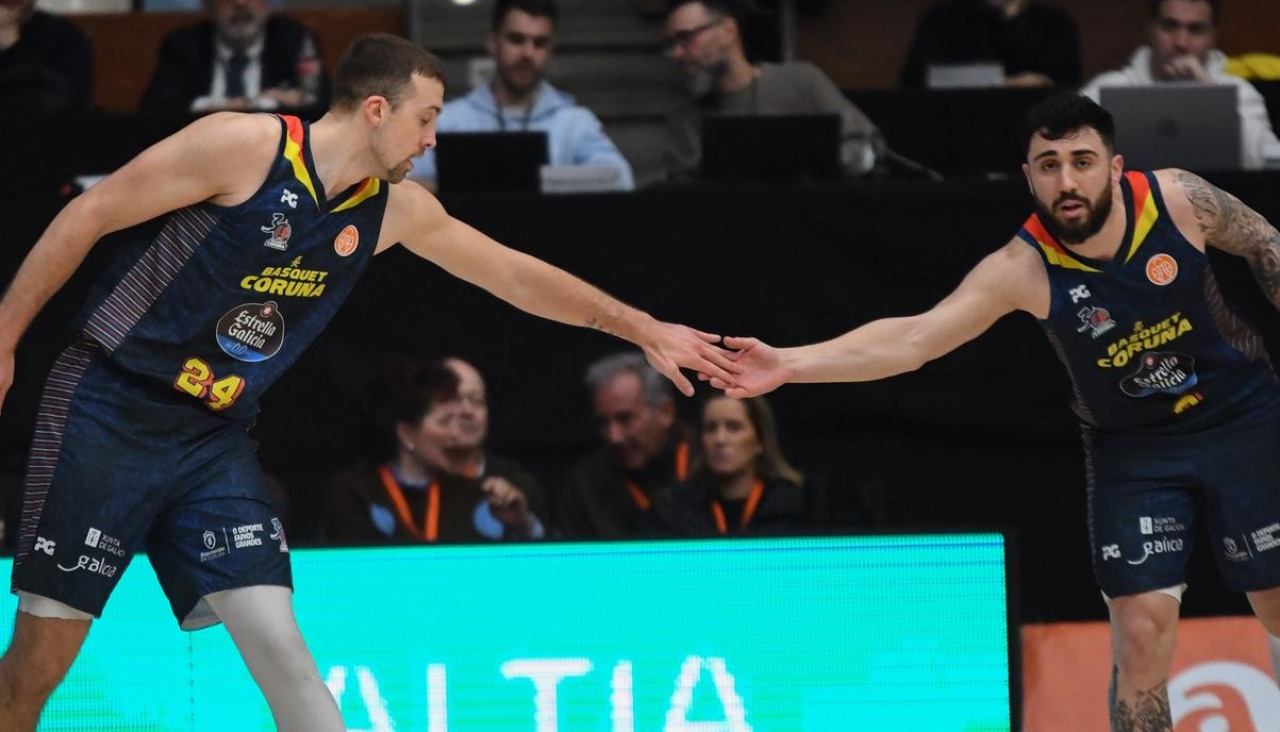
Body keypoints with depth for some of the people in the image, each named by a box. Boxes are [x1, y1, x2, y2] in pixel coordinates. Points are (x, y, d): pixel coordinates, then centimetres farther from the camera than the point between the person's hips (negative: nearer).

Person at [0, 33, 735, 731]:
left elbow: (515, 274, 16)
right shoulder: (244, 146, -17)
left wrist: (644, 330, 17)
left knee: (277, 642, -9)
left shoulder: (395, 209, 4)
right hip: (111, 410, -6)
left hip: (214, 439, 6)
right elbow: (90, 215, -12)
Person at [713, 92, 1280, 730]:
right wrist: (789, 364, -36)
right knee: (1141, 632, -11)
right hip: (1134, 453, -1)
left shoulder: (1177, 199, -19)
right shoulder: (1024, 268, -22)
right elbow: (913, 338, -26)